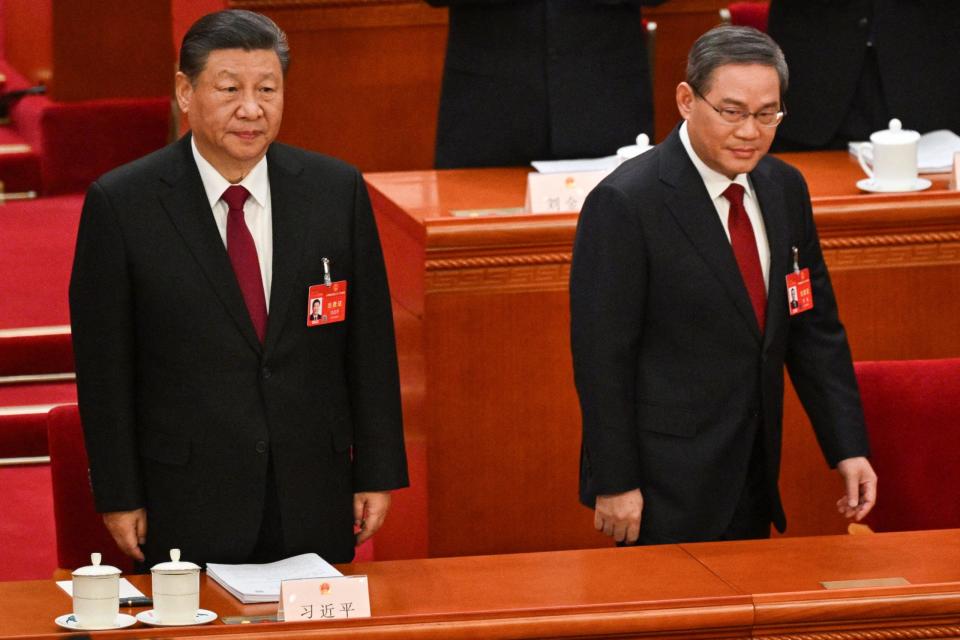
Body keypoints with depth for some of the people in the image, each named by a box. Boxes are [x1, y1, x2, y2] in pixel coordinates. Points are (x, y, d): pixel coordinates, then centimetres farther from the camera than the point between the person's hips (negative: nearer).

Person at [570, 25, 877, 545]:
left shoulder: (784, 189, 6)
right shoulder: (624, 205, -15)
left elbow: (816, 328, 12)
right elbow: (601, 355, -15)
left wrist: (848, 448, 5)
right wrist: (614, 484, -16)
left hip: (754, 480, 7)